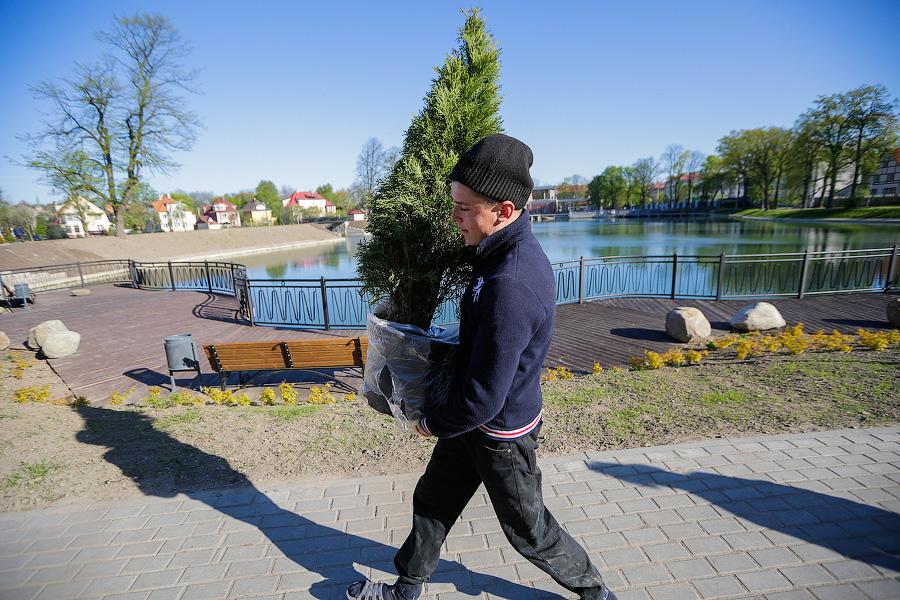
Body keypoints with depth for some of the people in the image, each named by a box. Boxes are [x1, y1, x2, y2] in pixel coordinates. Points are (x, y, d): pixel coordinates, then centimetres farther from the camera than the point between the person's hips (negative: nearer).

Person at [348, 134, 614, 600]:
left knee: (527, 529, 17)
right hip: (476, 419, 9)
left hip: (500, 432, -9)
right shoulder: (521, 250, -3)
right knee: (432, 500, 23)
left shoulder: (510, 286, -35)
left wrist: (432, 423, -10)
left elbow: (483, 399, -28)